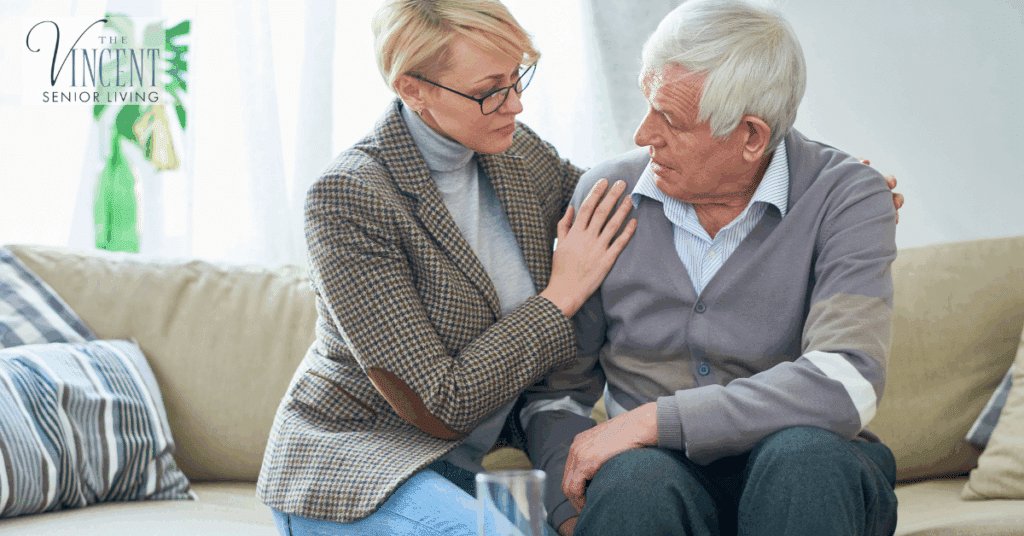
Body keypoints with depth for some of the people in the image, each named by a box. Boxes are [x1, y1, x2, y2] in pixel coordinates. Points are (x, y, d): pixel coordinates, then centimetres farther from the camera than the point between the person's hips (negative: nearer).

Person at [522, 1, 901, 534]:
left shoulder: (845, 197, -9)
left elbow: (845, 386, -25)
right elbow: (558, 389, 9)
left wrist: (650, 421, -24)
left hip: (809, 481, 1)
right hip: (662, 471, 0)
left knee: (804, 451, -35)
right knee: (633, 481, -36)